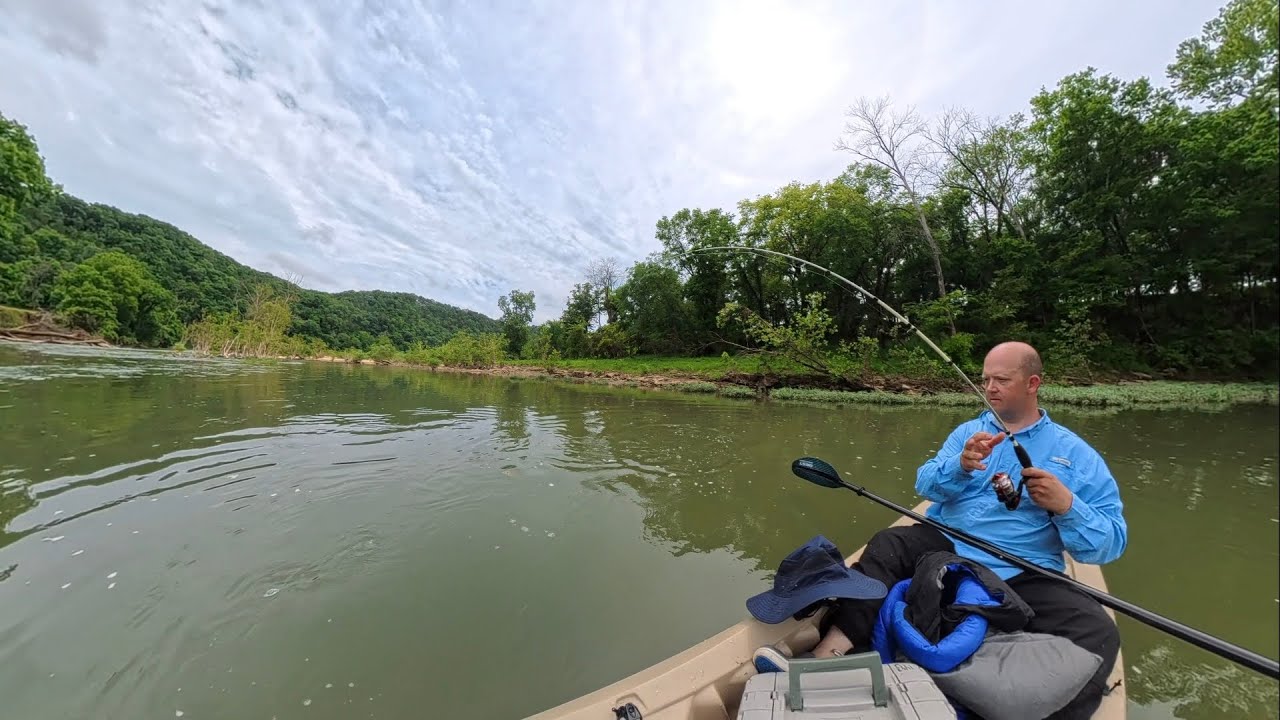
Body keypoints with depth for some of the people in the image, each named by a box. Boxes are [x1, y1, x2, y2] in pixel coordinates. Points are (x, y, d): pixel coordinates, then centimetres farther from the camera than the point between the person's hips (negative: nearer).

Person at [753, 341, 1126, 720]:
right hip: (948, 549, 1)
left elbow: (1111, 543, 1)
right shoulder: (968, 431, 13)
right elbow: (925, 484, -1)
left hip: (1022, 576, 0)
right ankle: (823, 660, -32)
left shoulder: (1077, 454, 6)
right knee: (888, 545, -26)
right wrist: (961, 465, -21)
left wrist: (1066, 506, -19)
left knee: (1098, 633, -28)